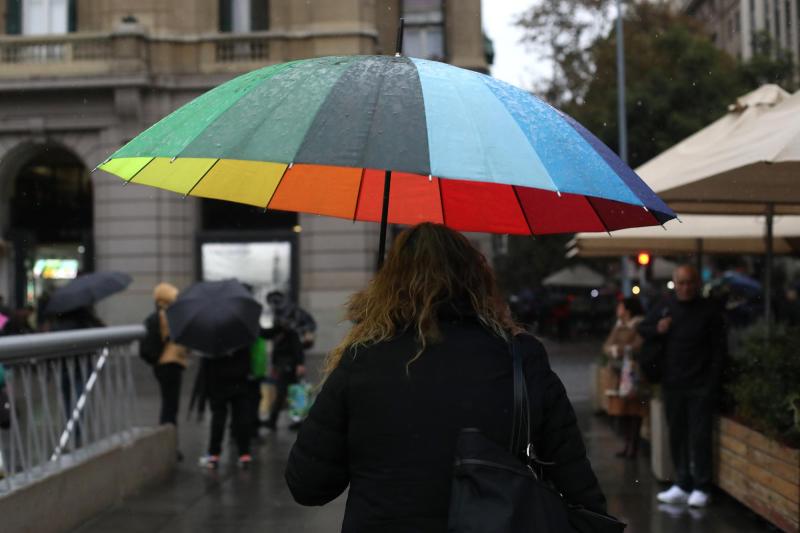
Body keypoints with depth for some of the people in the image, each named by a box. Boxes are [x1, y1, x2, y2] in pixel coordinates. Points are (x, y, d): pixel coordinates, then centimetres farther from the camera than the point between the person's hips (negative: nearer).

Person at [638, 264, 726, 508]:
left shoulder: (709, 310, -3)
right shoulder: (663, 307, 7)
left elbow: (719, 349, -3)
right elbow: (641, 330, 17)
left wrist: (713, 384, -10)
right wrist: (656, 329, -7)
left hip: (700, 387, -4)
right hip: (672, 385, 4)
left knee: (700, 437, -3)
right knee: (676, 436, 9)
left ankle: (701, 488, 5)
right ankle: (682, 485, 18)